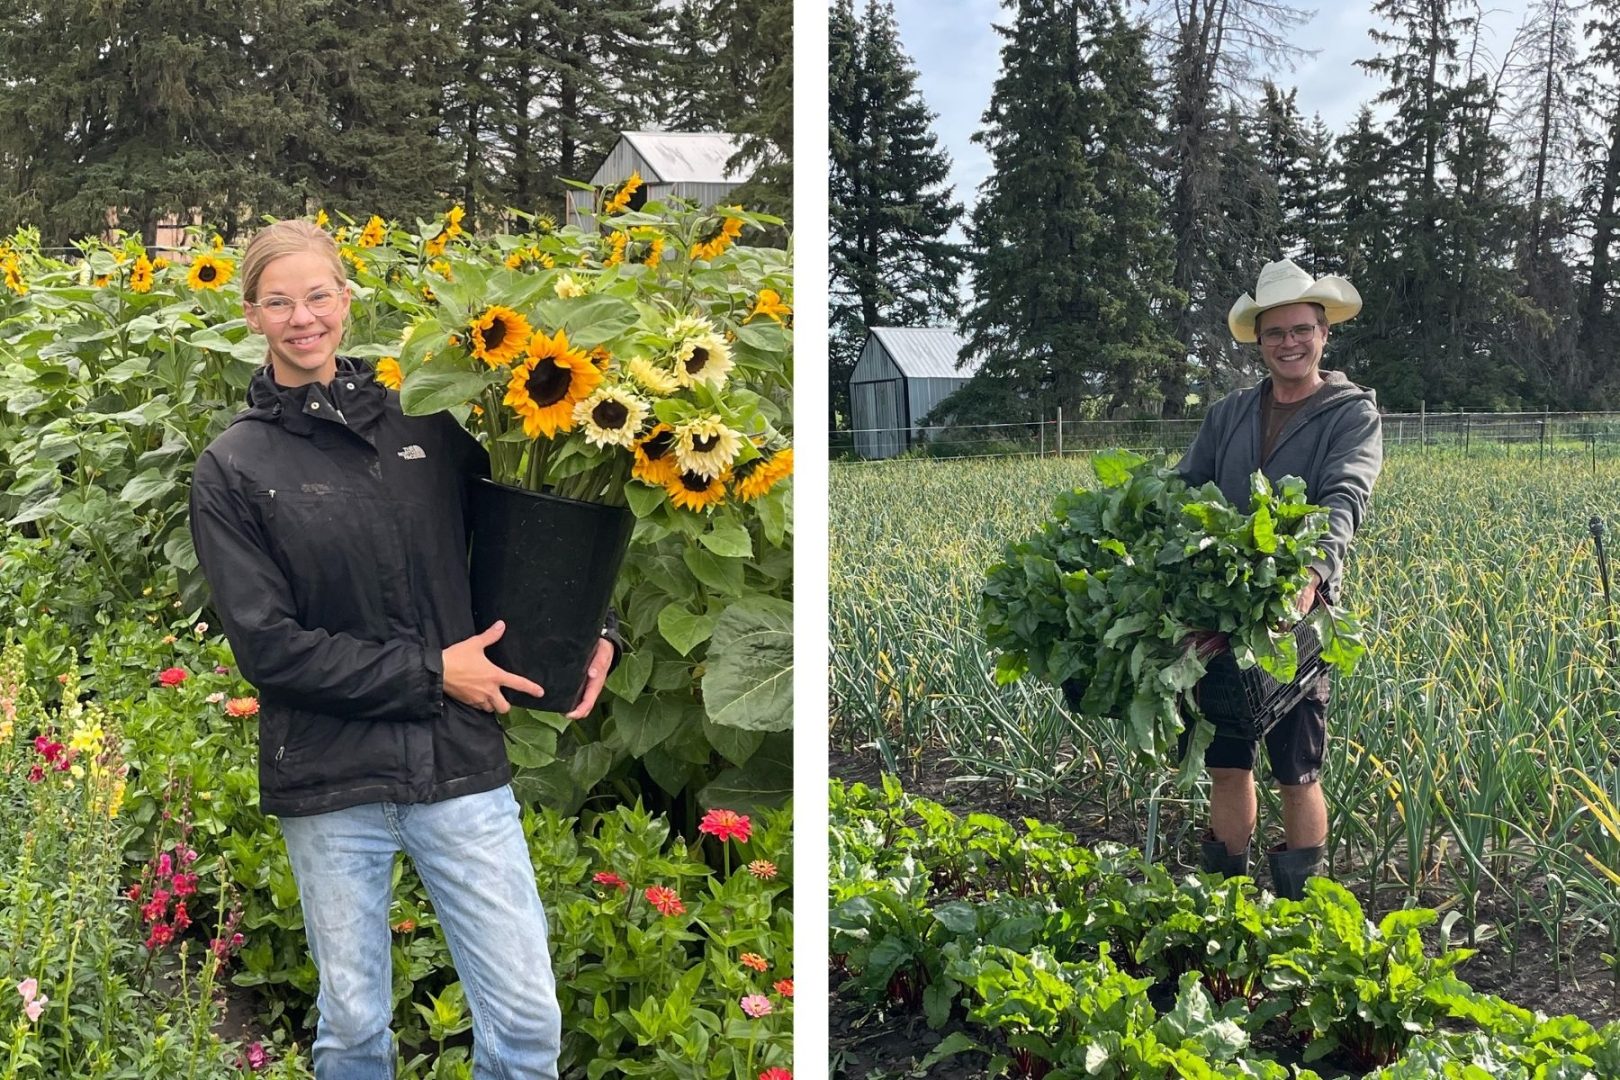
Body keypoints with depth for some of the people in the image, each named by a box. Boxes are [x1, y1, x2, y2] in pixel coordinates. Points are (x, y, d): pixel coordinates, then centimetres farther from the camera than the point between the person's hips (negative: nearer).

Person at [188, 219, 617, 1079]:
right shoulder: (235, 467, -1)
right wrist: (431, 672, -12)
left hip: (462, 765, 2)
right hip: (331, 784, -1)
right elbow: (266, 644, -7)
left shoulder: (423, 421, 5)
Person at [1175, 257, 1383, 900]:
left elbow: (1345, 499, -17)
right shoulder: (1228, 414, 14)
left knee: (1296, 773, 1)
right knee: (1225, 767, 11)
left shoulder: (1353, 413, -1)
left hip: (1296, 614, -4)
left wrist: (1313, 573, -36)